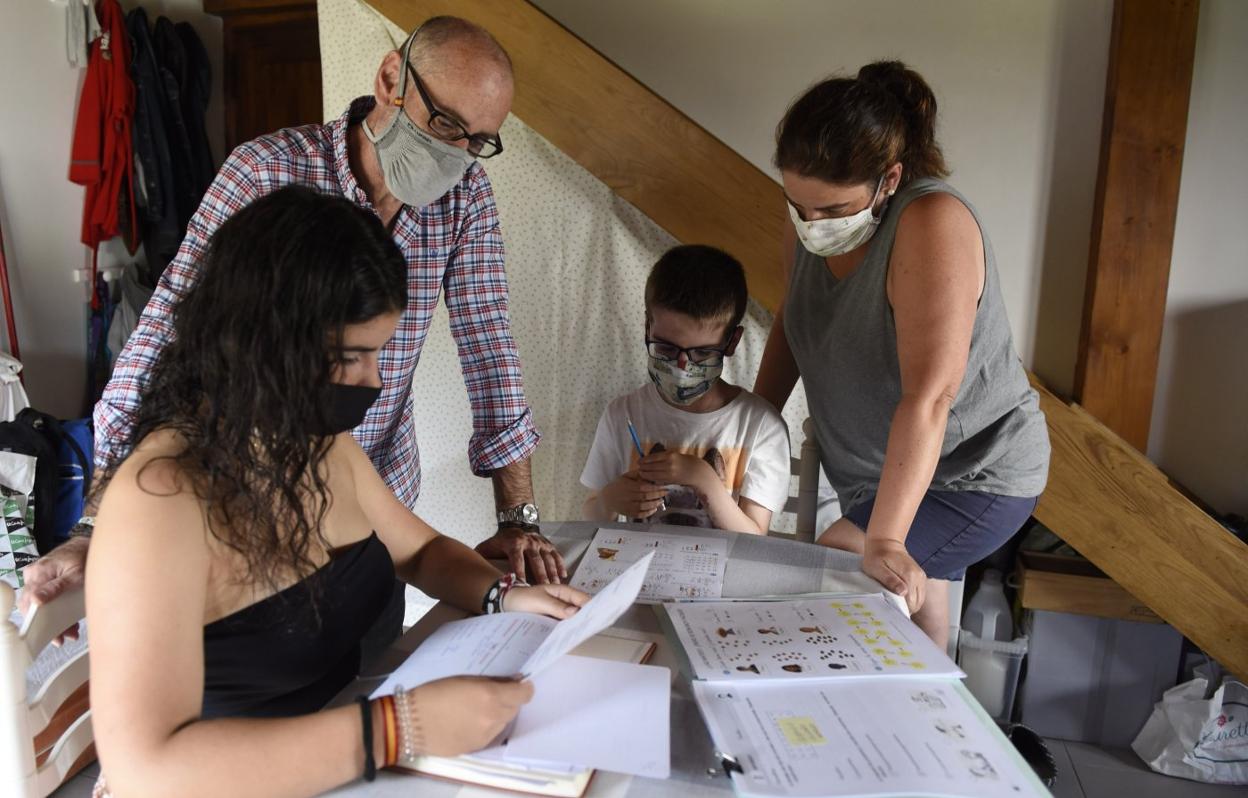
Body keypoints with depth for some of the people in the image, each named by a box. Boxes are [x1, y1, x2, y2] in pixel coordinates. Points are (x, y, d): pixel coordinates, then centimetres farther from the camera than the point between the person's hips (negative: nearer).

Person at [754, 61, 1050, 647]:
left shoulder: (932, 225, -29)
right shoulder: (811, 216, -8)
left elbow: (928, 397, -36)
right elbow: (792, 320, 9)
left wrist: (883, 541, -39)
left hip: (975, 478, -7)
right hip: (878, 477, 7)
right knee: (915, 606, 21)